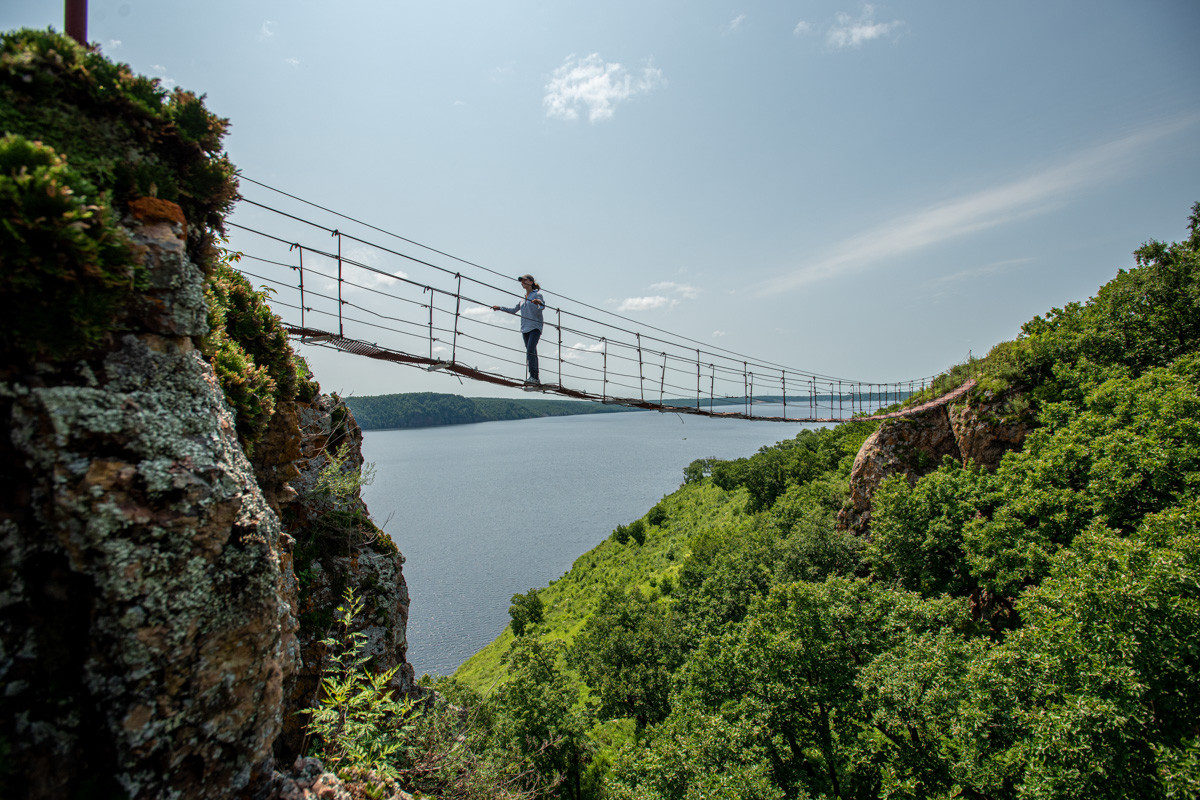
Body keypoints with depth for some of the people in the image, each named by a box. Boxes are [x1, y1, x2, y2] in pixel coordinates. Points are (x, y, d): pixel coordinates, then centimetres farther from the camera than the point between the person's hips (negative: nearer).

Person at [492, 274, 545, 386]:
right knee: (532, 353, 4)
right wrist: (500, 308, 25)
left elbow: (543, 306, -14)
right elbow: (513, 310, 30)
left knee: (530, 350, -21)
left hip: (535, 327, -7)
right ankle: (536, 379, 5)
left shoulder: (537, 294, 2)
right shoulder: (523, 298, 21)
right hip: (525, 329, 7)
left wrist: (539, 302, -36)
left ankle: (533, 377, -27)